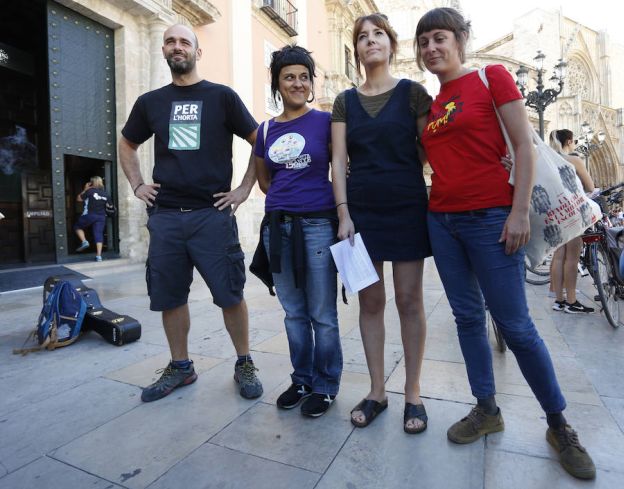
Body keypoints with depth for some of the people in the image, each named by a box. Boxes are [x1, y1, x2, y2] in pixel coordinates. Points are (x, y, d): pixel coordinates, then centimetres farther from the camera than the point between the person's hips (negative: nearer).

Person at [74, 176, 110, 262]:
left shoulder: (89, 191, -7)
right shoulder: (105, 193, 6)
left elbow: (78, 199, 3)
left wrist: (85, 189, 8)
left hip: (89, 215, -4)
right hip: (101, 216, 4)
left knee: (77, 226, 21)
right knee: (99, 234, 1)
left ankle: (84, 241, 1)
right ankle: (99, 255, -4)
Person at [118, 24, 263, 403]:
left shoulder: (221, 96, 4)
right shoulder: (150, 102, 14)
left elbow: (260, 142, 4)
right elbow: (127, 145, 27)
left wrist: (245, 189, -3)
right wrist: (137, 185, 13)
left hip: (213, 214, -4)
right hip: (165, 215, 4)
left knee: (230, 294, -2)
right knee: (170, 297, 9)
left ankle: (244, 364, 17)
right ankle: (180, 367, 27)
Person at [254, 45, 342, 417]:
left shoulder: (325, 121, 2)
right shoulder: (266, 129, 13)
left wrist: (341, 216, -3)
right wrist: (285, 200, 12)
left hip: (318, 224, -4)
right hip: (277, 226, 4)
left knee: (322, 314, 2)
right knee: (294, 312, 13)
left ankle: (325, 386, 21)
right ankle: (301, 380, 30)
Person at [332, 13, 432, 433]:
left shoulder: (413, 93, 6)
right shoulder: (345, 101, 12)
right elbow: (339, 160, 5)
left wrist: (433, 201, -4)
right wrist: (343, 213, -5)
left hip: (407, 209, -2)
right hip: (362, 211, 2)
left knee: (409, 300, 1)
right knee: (370, 301, 5)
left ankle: (413, 394, 18)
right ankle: (377, 391, 19)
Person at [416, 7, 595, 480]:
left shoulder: (492, 77, 1)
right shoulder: (430, 103, 15)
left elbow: (524, 145, -6)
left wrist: (520, 211, -14)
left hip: (490, 218, -5)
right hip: (442, 220, 6)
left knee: (515, 325, -1)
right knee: (467, 317, 10)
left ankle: (559, 424, 21)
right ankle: (487, 410, 26)